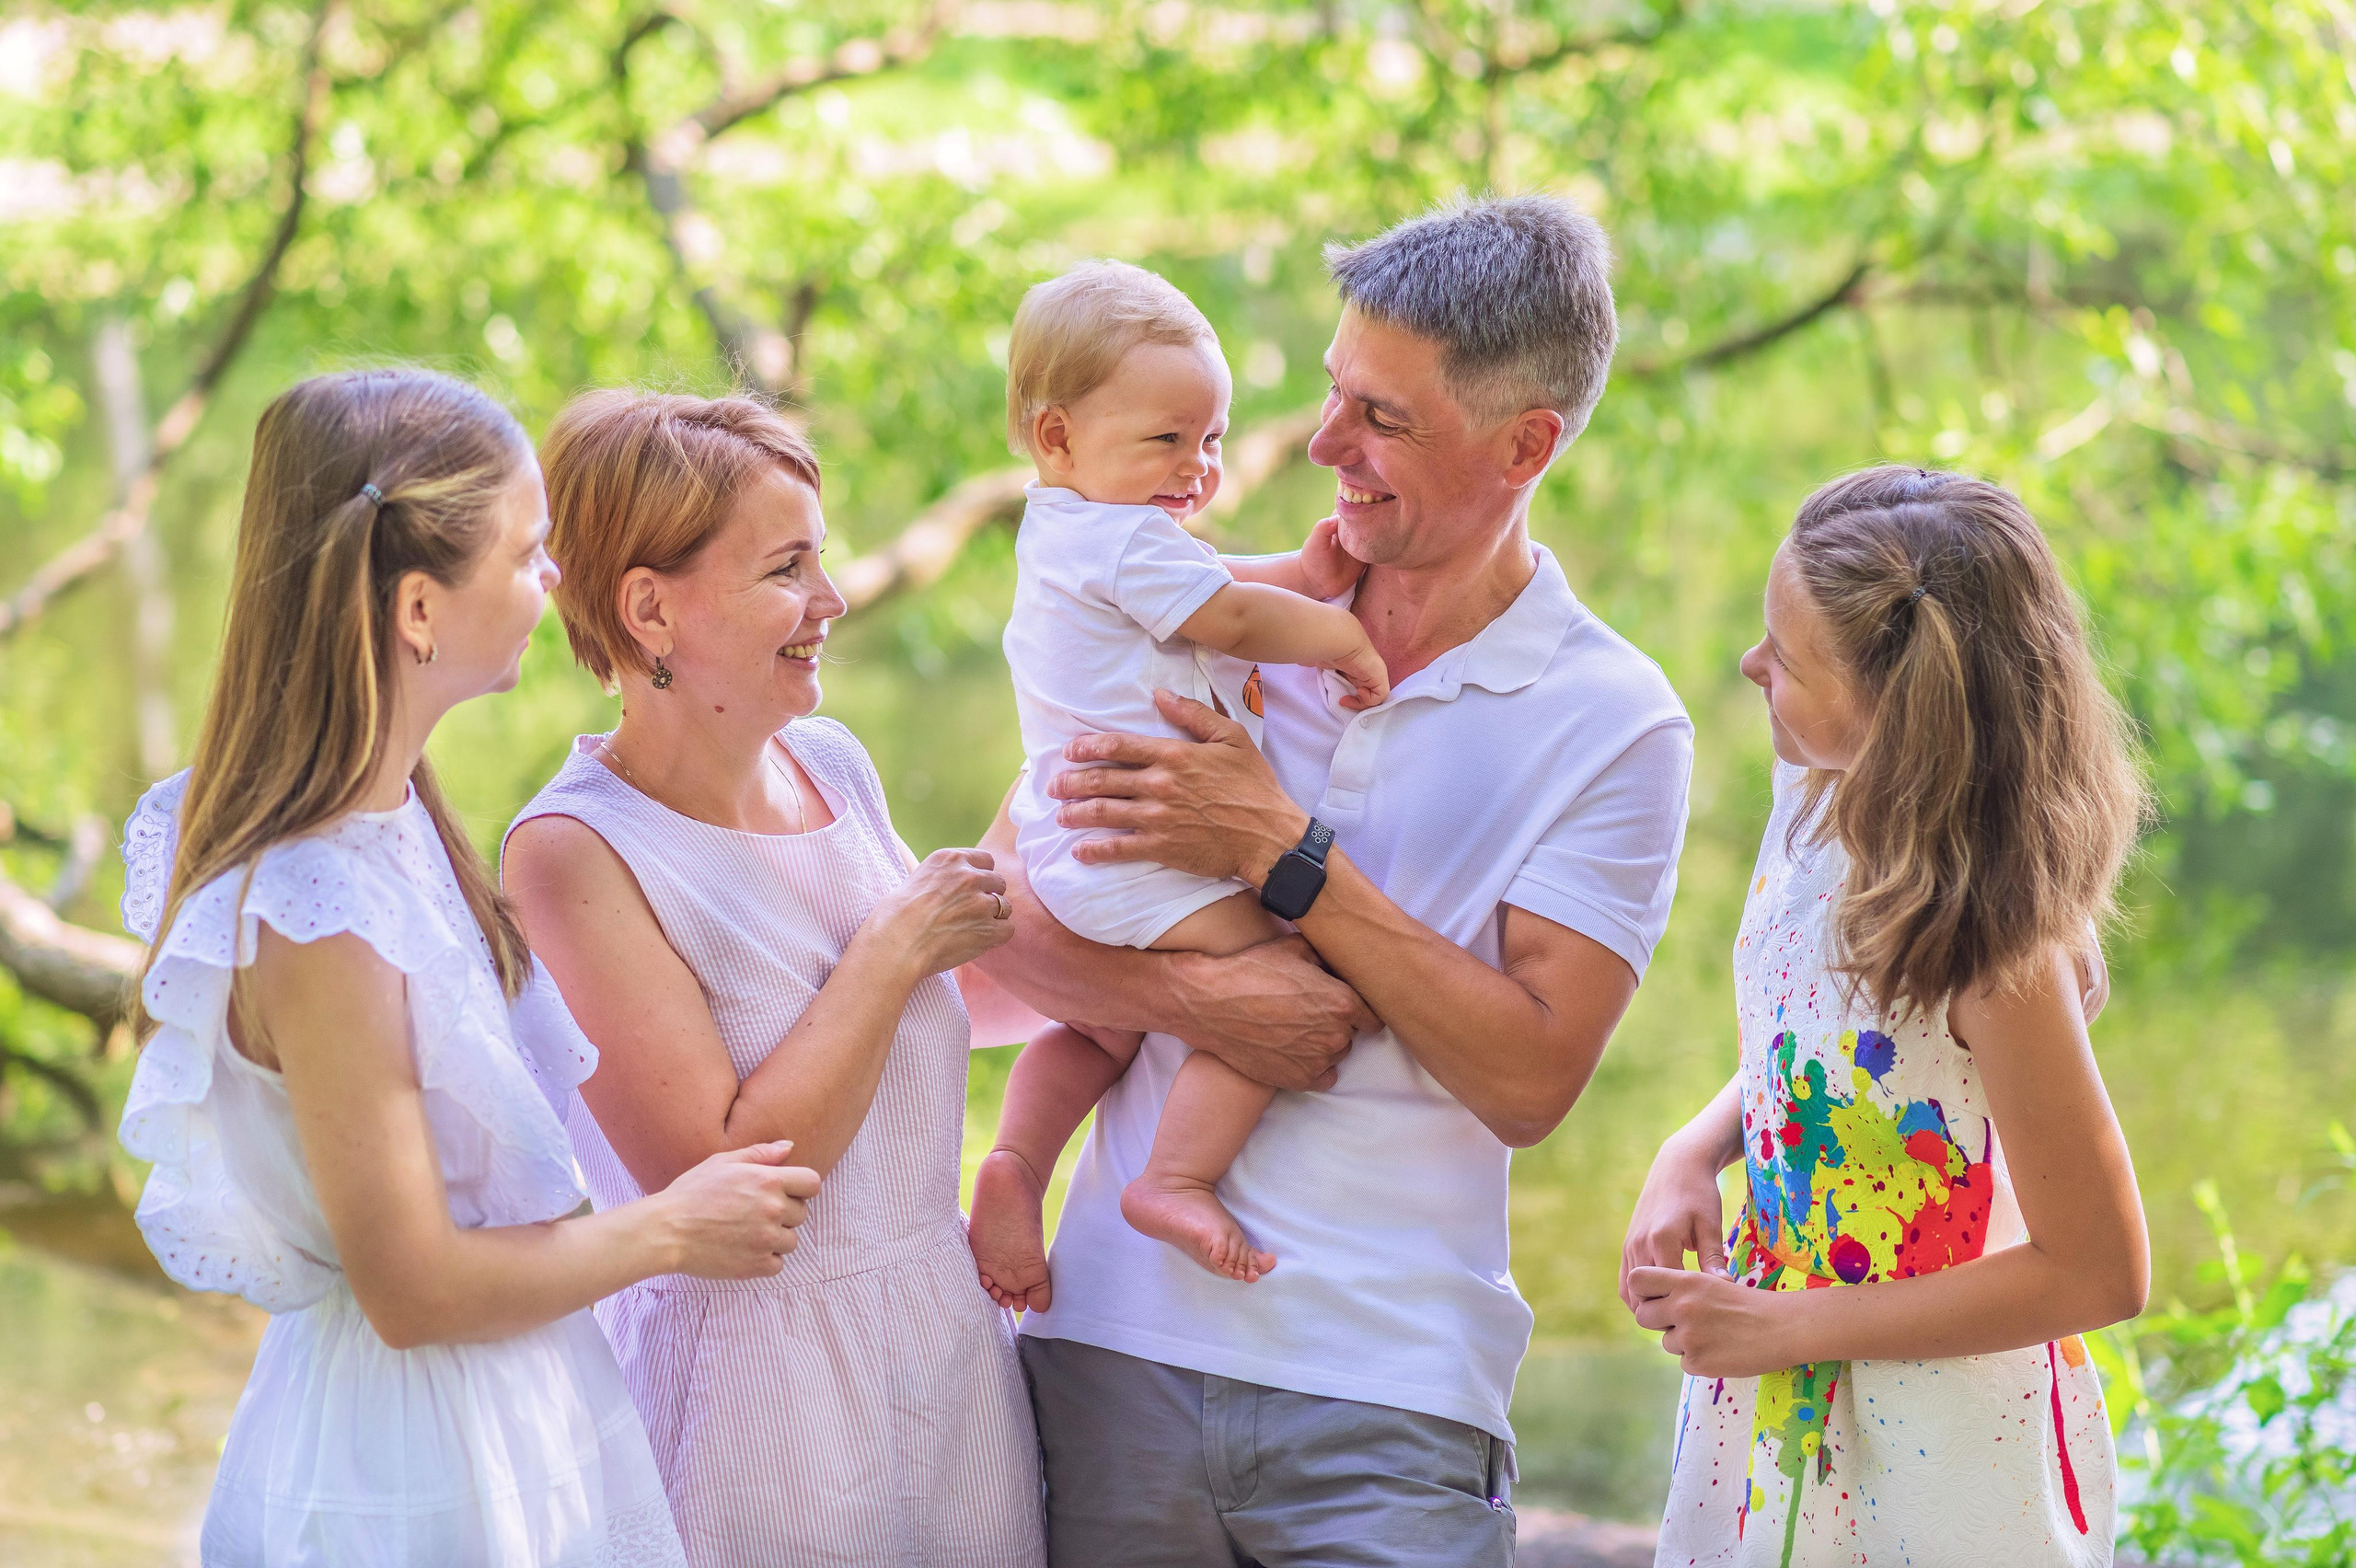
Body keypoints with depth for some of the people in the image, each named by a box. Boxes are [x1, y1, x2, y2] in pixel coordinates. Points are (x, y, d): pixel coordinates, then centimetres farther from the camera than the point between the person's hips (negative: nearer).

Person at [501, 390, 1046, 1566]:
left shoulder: (834, 766, 5)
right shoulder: (577, 851, -16)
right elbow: (723, 1178, -22)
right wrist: (896, 951, -15)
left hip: (959, 1349, 7)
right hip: (760, 1408, -7)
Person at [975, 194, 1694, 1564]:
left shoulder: (1613, 723, -1)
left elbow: (1530, 1079, -10)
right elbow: (994, 920, 3)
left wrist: (1284, 855, -14)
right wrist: (1188, 1000, -16)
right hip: (1114, 1344, 3)